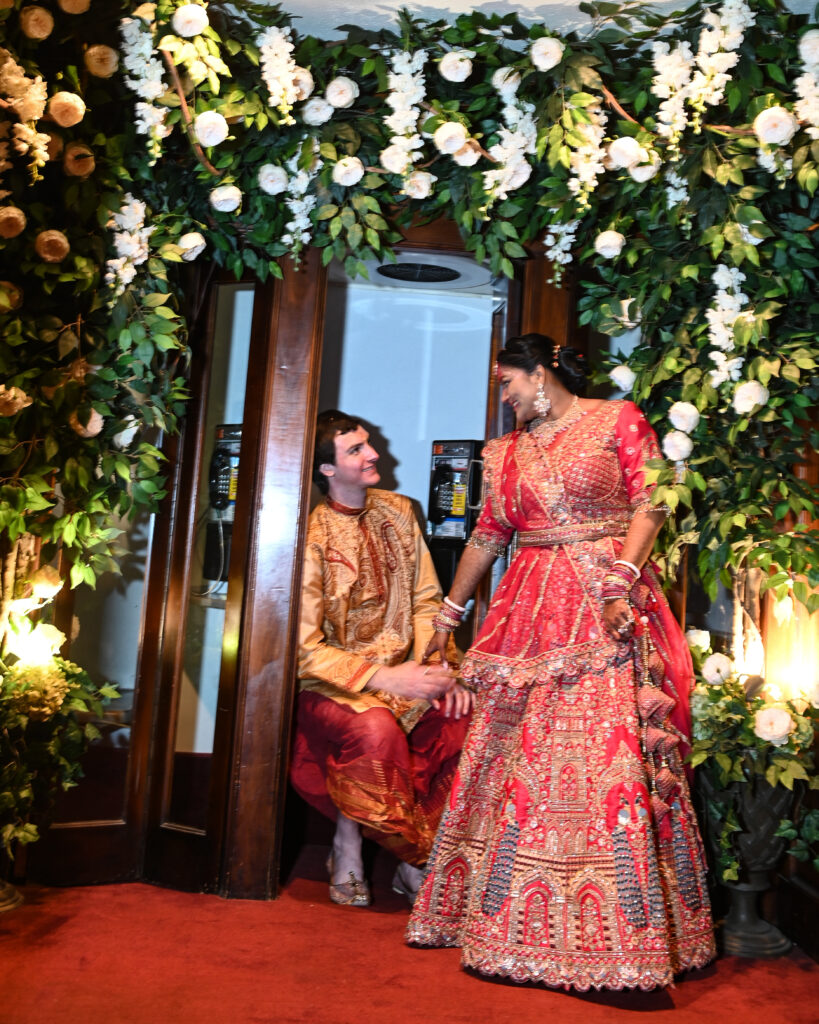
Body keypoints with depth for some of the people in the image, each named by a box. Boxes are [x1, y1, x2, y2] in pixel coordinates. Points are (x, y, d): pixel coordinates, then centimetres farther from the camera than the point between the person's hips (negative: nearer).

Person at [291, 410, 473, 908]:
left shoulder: (398, 512, 6)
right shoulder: (311, 537, -12)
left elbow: (427, 602, 6)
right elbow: (305, 649, -16)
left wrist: (445, 669, -10)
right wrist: (382, 678, -23)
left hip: (404, 673, 5)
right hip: (332, 685, -5)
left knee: (469, 714, -20)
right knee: (376, 729, -35)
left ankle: (417, 857, -5)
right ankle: (347, 846, -7)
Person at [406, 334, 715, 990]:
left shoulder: (618, 420, 4)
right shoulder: (508, 452, 18)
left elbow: (650, 507, -3)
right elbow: (487, 536, 20)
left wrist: (623, 578, -17)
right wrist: (447, 616, 23)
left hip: (607, 604, -4)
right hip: (531, 610, 5)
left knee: (607, 749, -10)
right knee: (519, 755, 2)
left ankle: (620, 937, -2)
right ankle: (511, 923, 13)